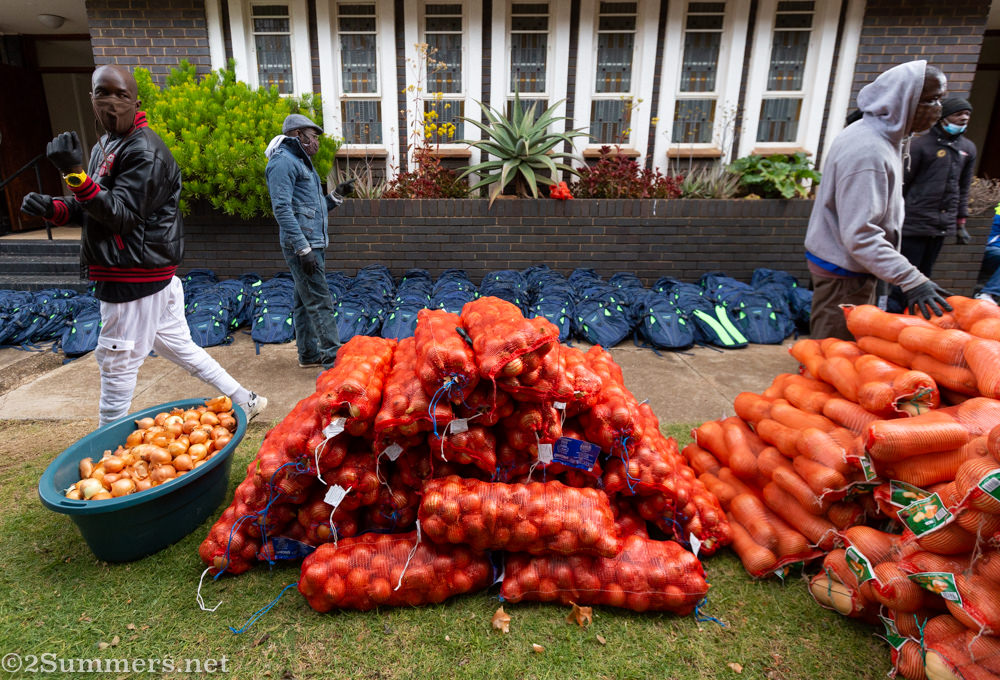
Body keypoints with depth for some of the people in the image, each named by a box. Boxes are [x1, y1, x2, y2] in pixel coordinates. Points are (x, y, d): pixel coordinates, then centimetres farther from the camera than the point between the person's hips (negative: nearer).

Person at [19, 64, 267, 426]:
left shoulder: (144, 151, -14)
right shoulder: (105, 146, 16)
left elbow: (122, 215, -20)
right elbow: (96, 208, 21)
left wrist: (75, 174, -30)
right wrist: (54, 208, 3)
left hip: (136, 277, -10)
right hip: (152, 274, 10)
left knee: (117, 363, 2)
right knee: (178, 346, 17)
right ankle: (244, 400, 25)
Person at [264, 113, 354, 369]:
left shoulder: (300, 162, 23)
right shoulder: (283, 162, -9)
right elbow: (282, 208, -18)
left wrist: (337, 195, 12)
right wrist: (303, 248, -23)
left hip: (312, 243, 10)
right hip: (302, 244, -10)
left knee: (304, 300, 14)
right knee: (320, 302, -11)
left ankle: (309, 354, 21)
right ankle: (333, 359, -9)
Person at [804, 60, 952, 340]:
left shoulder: (880, 138, 9)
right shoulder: (867, 152, -25)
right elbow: (860, 235, -29)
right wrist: (911, 280, -31)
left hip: (852, 268, 10)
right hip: (842, 274, -10)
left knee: (851, 347, 20)